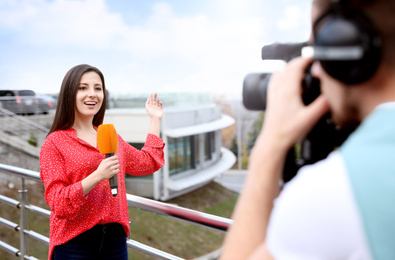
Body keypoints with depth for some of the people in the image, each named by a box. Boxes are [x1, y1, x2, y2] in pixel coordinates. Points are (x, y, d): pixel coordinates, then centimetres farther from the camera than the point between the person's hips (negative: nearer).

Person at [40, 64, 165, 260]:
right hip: (75, 243, -5)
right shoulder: (54, 143, -5)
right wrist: (97, 176, -23)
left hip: (115, 238, 5)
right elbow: (57, 202, -11)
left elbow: (149, 162, 25)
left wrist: (155, 119, 27)